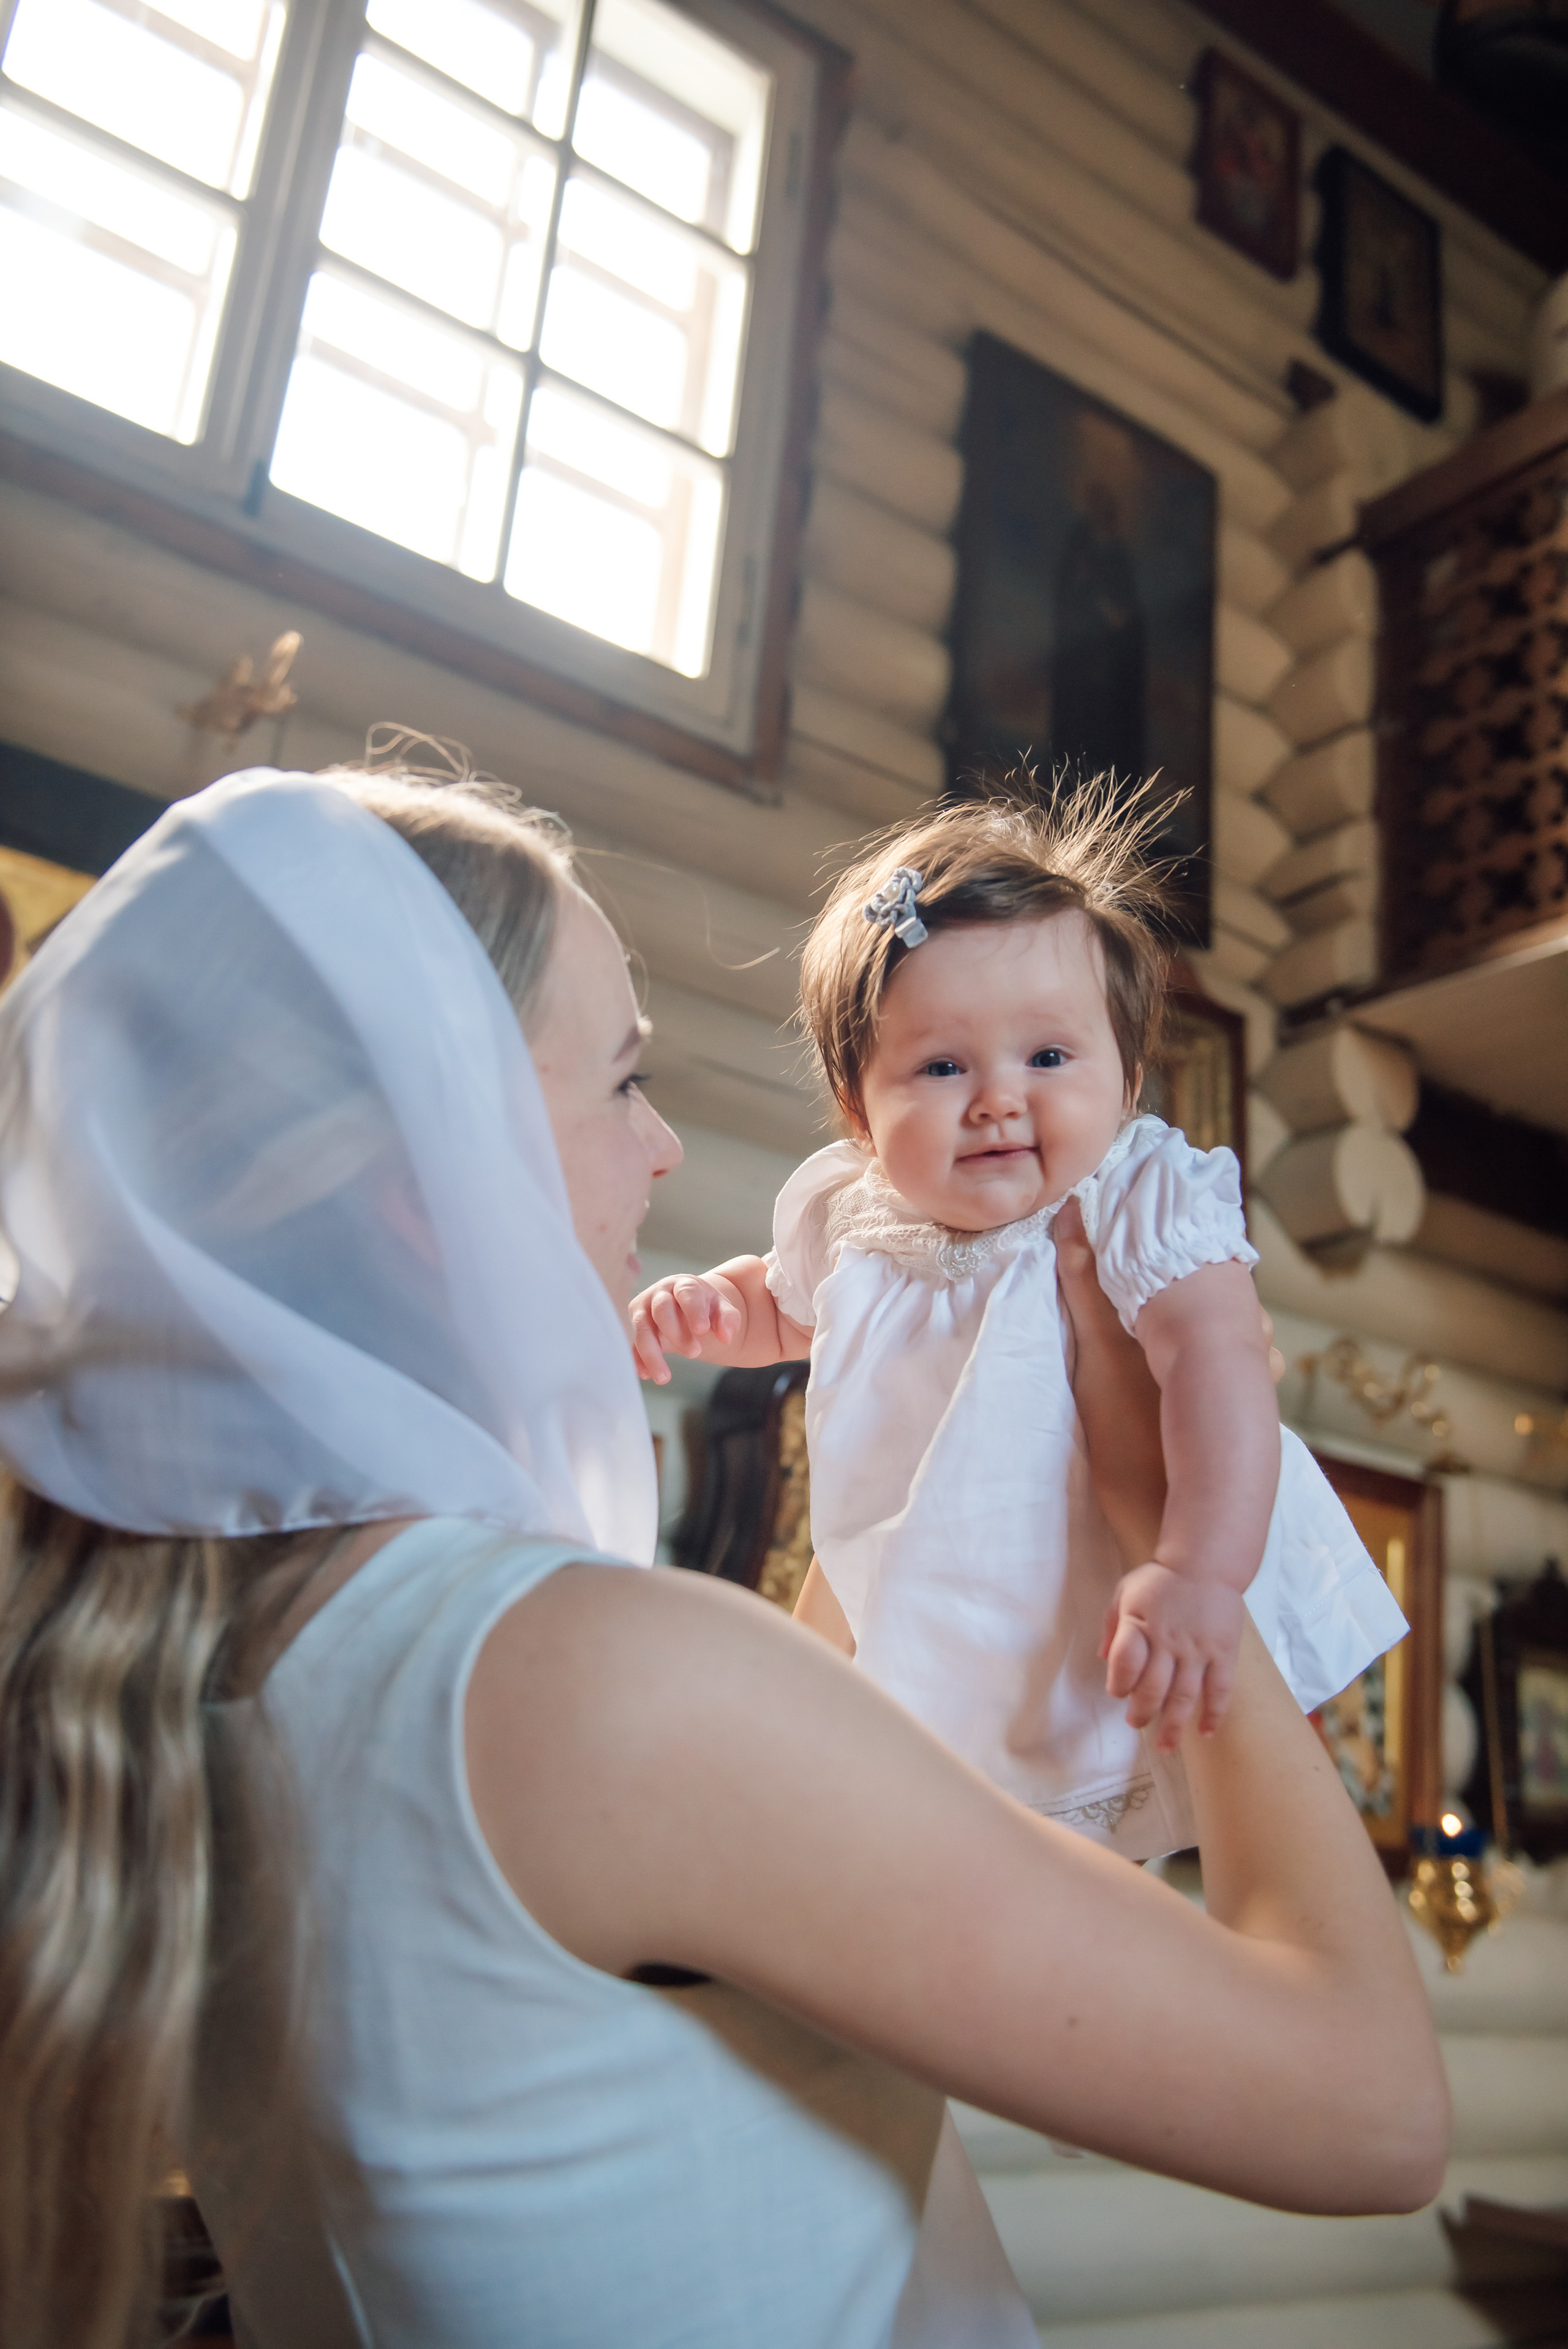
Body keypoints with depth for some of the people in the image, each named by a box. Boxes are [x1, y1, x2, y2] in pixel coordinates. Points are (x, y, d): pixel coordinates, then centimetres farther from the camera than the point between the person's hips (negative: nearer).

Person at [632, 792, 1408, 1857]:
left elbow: (1218, 1360, -37)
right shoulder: (850, 1214, -9)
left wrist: (1199, 1573, -51)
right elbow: (786, 1303, 13)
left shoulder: (1142, 1205, -24)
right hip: (918, 1611, 4)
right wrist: (704, 1306, -10)